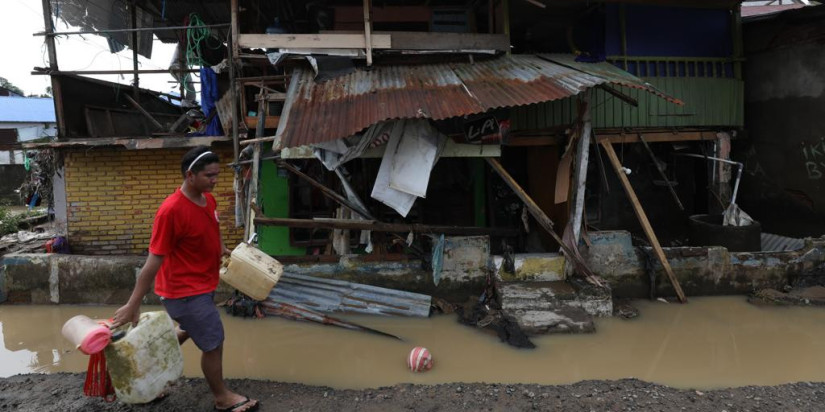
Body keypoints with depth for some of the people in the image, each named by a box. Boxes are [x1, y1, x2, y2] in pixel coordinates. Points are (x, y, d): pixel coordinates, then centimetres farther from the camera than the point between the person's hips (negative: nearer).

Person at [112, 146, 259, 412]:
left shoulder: (208, 199, -2)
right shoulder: (171, 210, -28)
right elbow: (153, 262, -26)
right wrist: (133, 304, -22)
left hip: (202, 285, 9)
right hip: (185, 291, -9)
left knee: (188, 332, 27)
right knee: (214, 343, 4)